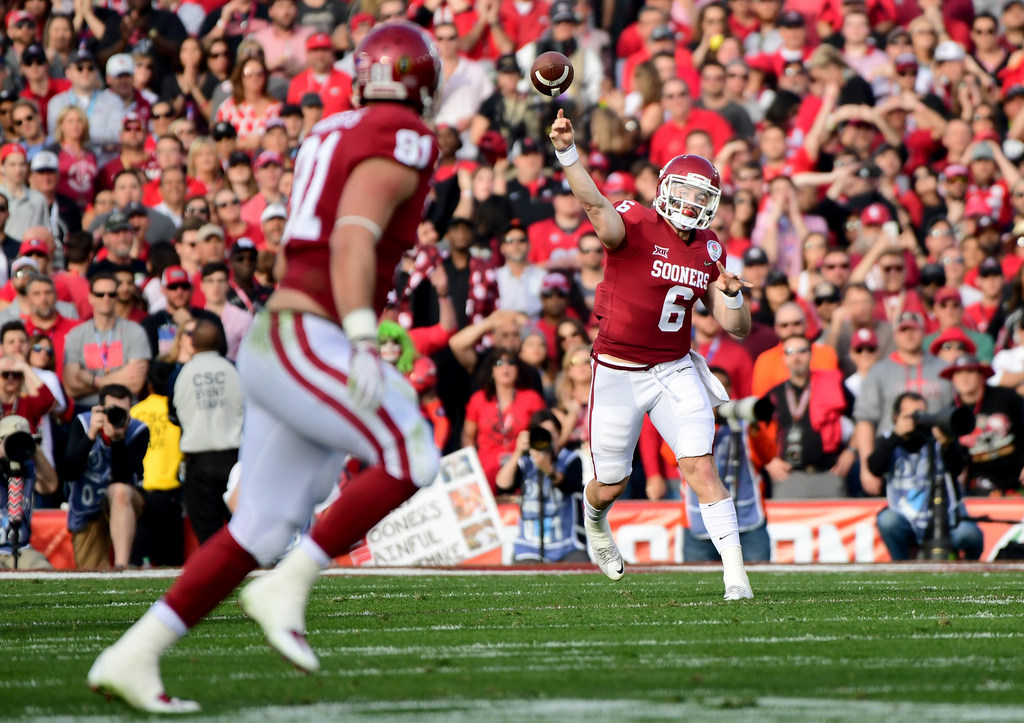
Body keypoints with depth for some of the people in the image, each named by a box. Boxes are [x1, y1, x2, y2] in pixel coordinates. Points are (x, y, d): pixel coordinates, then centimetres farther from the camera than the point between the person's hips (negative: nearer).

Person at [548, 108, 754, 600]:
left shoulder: (708, 251, 3)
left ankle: (735, 573, -13)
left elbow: (736, 328, 6)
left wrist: (732, 295, -17)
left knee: (700, 467, -13)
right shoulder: (635, 227, -14)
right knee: (611, 485, 10)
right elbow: (595, 205, -37)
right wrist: (566, 152, -55)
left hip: (675, 373, 3)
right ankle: (594, 520, 48)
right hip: (618, 374, -3)